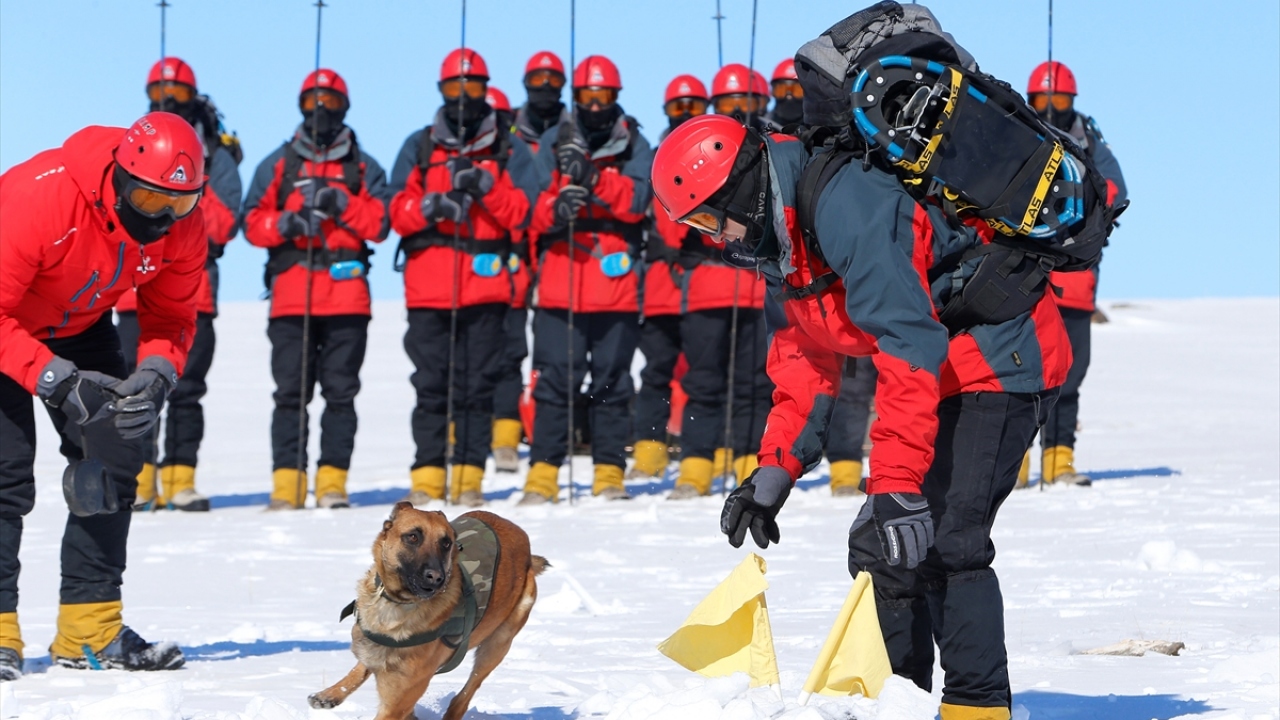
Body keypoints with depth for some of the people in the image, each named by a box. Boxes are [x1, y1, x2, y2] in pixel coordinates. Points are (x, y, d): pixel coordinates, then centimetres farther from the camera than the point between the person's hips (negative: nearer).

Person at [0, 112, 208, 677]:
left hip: (79, 328, 6)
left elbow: (170, 317, -7)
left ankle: (91, 632, 6)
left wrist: (156, 375, -27)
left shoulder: (184, 224, -20)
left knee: (114, 459, -1)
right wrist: (57, 380, -41)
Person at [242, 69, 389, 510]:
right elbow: (252, 222, 6)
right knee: (290, 391, -3)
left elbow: (379, 223, 1)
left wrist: (340, 203, -13)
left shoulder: (363, 167, 13)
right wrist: (286, 223, -12)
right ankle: (287, 481, -2)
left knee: (341, 391, -2)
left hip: (347, 295, 0)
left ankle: (333, 480, 0)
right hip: (291, 295, 0)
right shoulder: (277, 165, 14)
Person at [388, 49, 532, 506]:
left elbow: (520, 211, 0)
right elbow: (398, 212, 6)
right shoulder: (419, 147, 13)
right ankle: (427, 478, -1)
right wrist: (429, 206, -14)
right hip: (428, 284, 0)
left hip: (486, 284, 0)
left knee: (478, 383, -3)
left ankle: (469, 478, 0)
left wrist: (486, 187, -16)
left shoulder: (505, 149, 11)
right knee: (431, 384, -3)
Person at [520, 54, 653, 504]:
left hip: (616, 286, 0)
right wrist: (555, 207, -21)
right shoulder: (553, 144, 10)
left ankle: (609, 473, 9)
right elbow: (532, 209, 2)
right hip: (560, 285, 0)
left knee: (612, 382, 3)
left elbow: (636, 201, -10)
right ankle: (543, 473, -1)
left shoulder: (634, 146, 7)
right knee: (554, 380, -3)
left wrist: (591, 176, -23)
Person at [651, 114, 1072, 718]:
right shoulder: (781, 242, 6)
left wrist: (898, 487, -37)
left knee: (944, 541, -21)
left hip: (1004, 361, -11)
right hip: (945, 378, 11)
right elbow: (803, 367, 16)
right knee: (876, 545, 7)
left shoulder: (845, 205, -28)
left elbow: (909, 349, -34)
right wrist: (771, 476, 8)